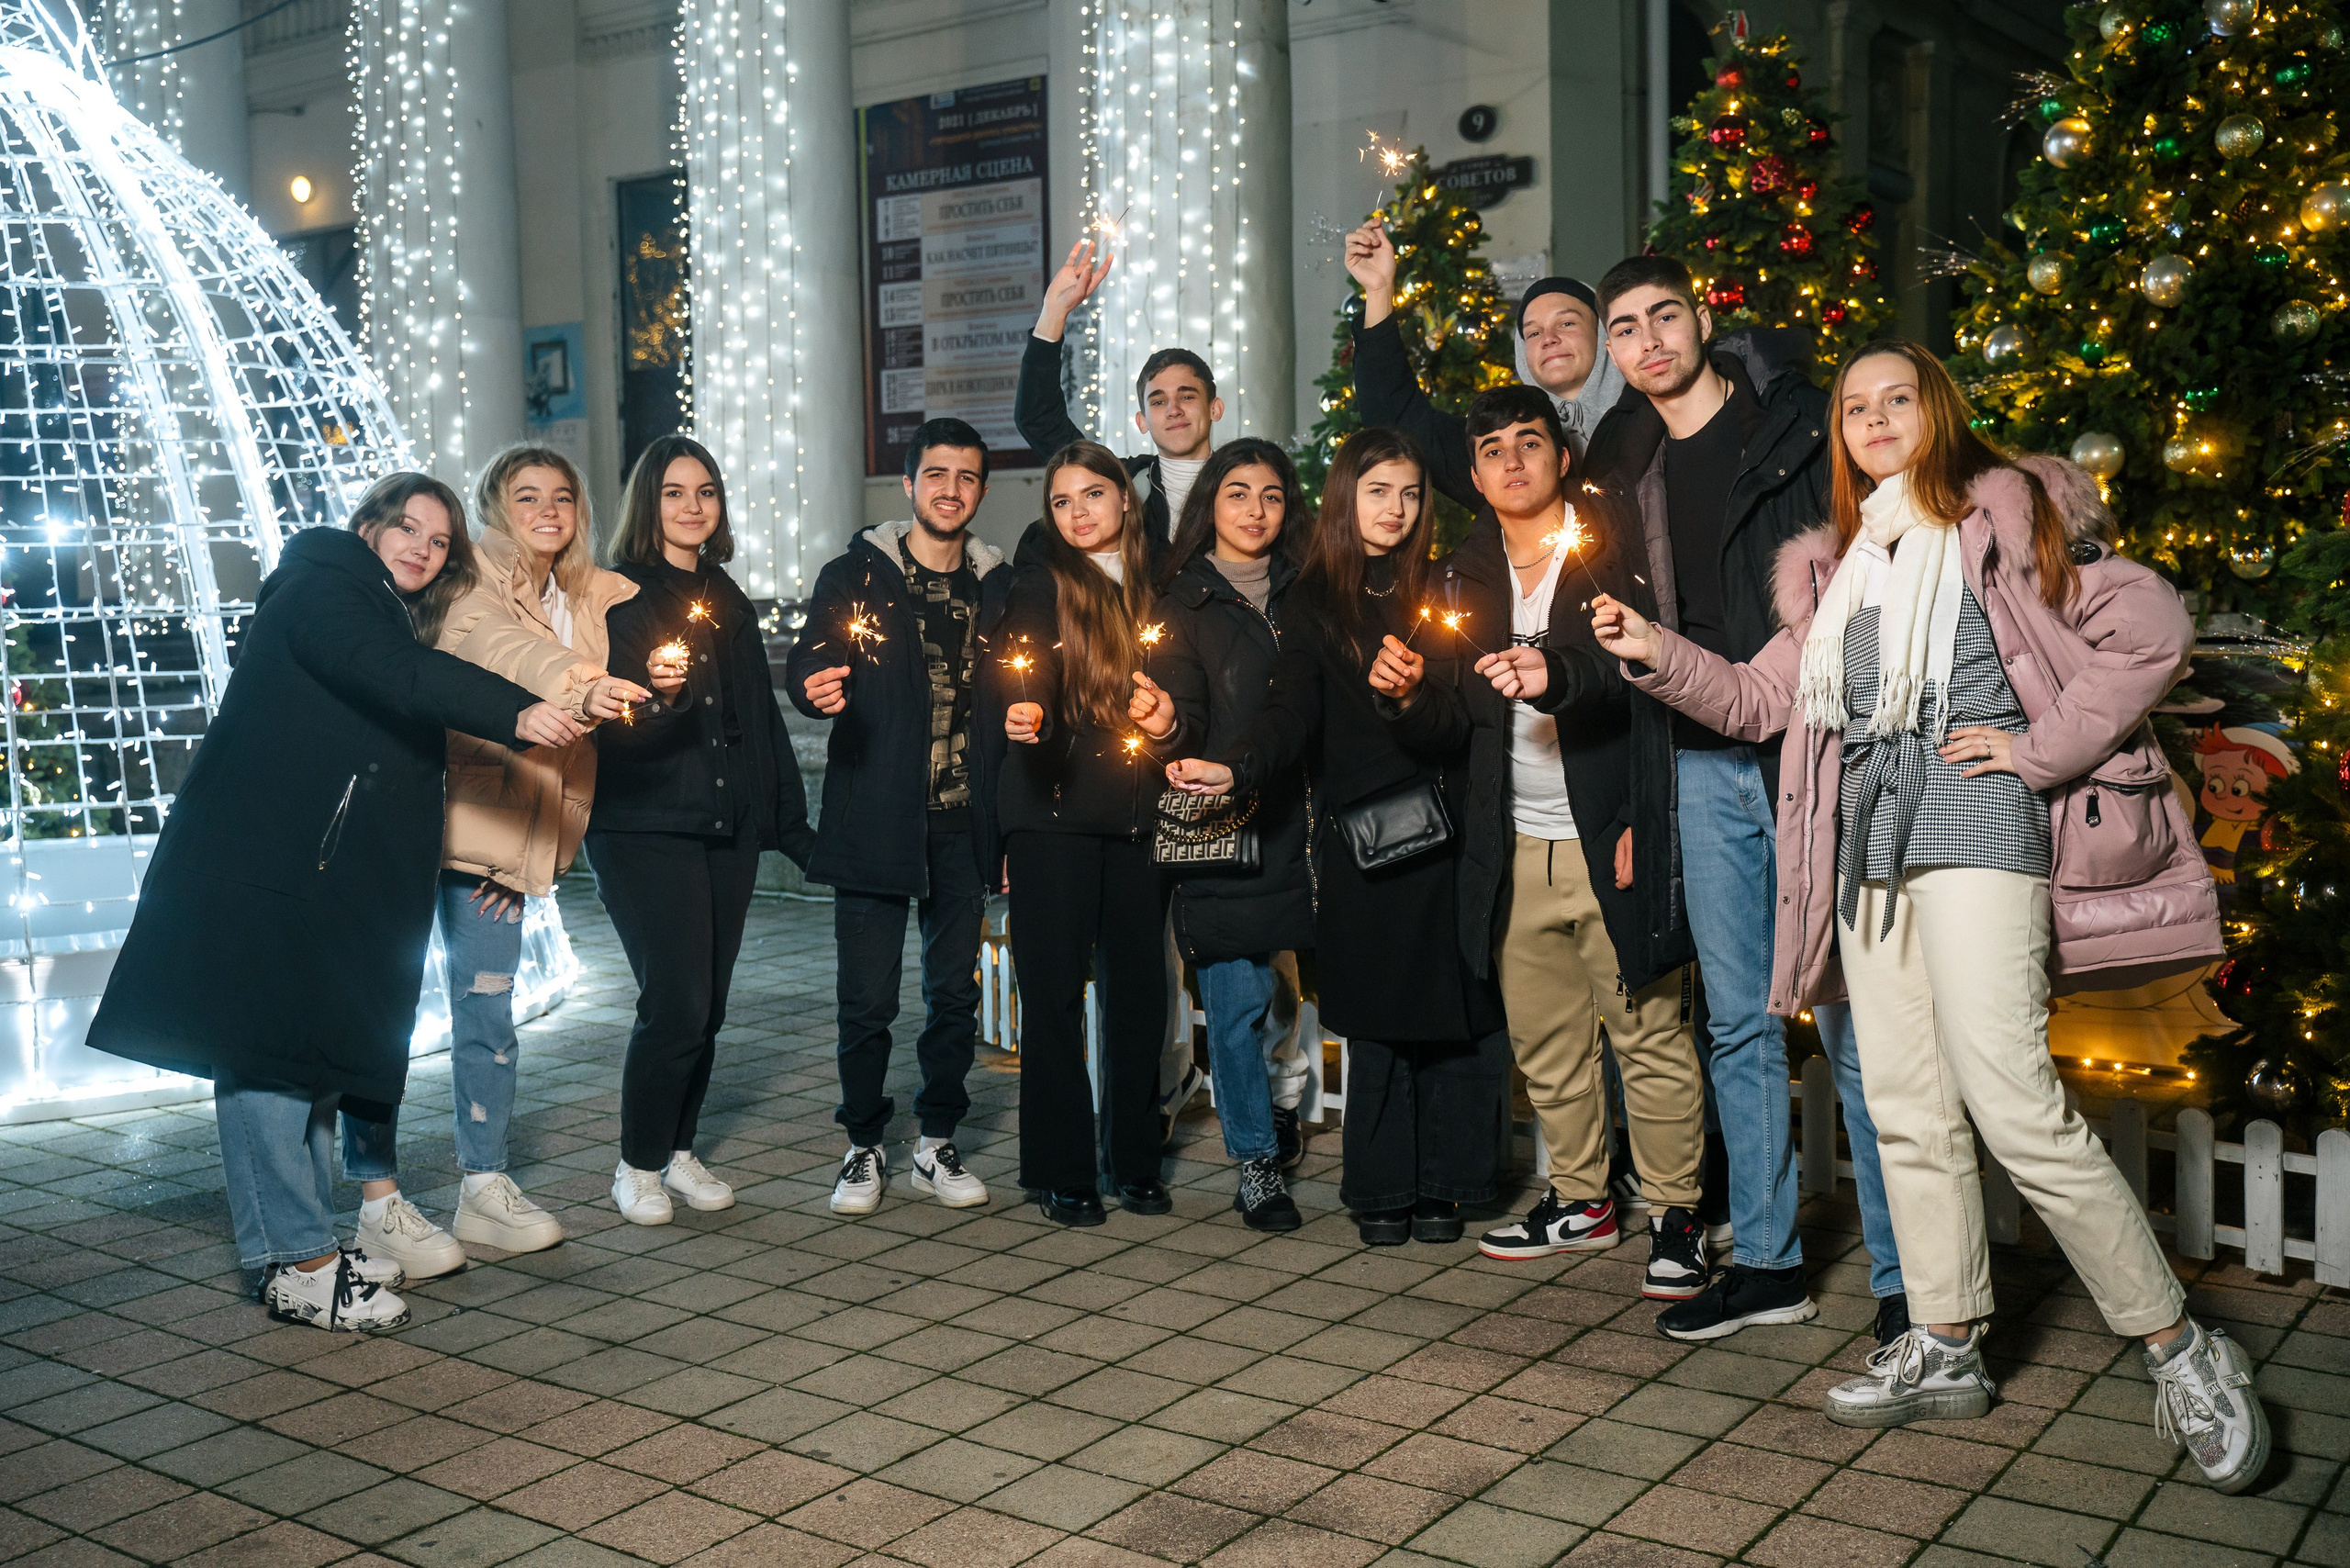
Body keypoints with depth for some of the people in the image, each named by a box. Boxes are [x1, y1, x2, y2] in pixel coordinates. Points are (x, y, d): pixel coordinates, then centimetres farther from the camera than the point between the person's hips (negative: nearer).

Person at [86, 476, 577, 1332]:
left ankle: (305, 1245, 18)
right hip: (258, 867, -9)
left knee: (315, 1052, 11)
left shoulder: (397, 623, 20)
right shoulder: (320, 587, -7)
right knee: (267, 1053, -6)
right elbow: (392, 675, -26)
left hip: (331, 878, 10)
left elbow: (411, 760, 19)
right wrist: (515, 713, -37)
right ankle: (296, 1263, -4)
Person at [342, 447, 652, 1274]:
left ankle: (485, 1189, 20)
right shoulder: (471, 584, -6)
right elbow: (494, 646, -29)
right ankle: (379, 1199, 3)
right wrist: (575, 682, -47)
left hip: (498, 835, 6)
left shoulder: (590, 598, 13)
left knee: (488, 1013, 9)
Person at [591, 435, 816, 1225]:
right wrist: (658, 694, -32)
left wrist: (791, 823, 17)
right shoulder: (618, 597, -3)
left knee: (708, 1004, 8)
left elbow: (763, 721, 20)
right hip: (645, 830, -6)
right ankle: (639, 1165, 6)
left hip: (729, 831, 6)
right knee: (676, 1002, -11)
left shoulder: (730, 602, 17)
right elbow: (611, 726, -11)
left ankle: (679, 1152, 22)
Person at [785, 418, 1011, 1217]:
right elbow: (808, 662, -9)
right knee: (867, 998, 1)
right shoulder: (856, 575, 2)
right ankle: (865, 1147, 17)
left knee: (955, 993, 8)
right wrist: (817, 690, -30)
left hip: (962, 823, 3)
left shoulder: (998, 586, 11)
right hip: (875, 820, -3)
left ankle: (937, 1145, 22)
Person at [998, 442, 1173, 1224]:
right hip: (1055, 809, -4)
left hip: (1136, 812, 4)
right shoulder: (1042, 583, 0)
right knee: (1055, 988, -1)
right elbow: (1019, 676, -15)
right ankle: (1060, 1169, 9)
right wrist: (1025, 717, -35)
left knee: (1140, 984, 6)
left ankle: (1135, 1160, 19)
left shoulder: (1154, 586, 14)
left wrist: (1166, 713, 1)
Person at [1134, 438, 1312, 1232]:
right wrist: (1168, 727, -24)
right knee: (1236, 997, -2)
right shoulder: (1183, 600, 7)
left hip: (1300, 814, 3)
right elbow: (1188, 717, -3)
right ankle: (1256, 1163, 10)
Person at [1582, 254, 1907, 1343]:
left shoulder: (1799, 425, -2)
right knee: (1737, 1021, 10)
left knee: (1853, 1020, -2)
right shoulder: (1623, 463, 13)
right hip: (1703, 769, 5)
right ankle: (1767, 1262, 21)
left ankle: (1906, 1281, 8)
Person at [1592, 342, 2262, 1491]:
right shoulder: (1837, 563, 21)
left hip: (1973, 819, -6)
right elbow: (1763, 696, 19)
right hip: (1870, 837, 7)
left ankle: (2179, 1348, -3)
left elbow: (2151, 629, -4)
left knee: (2011, 1105, -15)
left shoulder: (2002, 518, 3)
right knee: (1906, 1110, 7)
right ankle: (1946, 1351, 18)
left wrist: (2041, 748, -8)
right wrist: (1659, 657, 6)